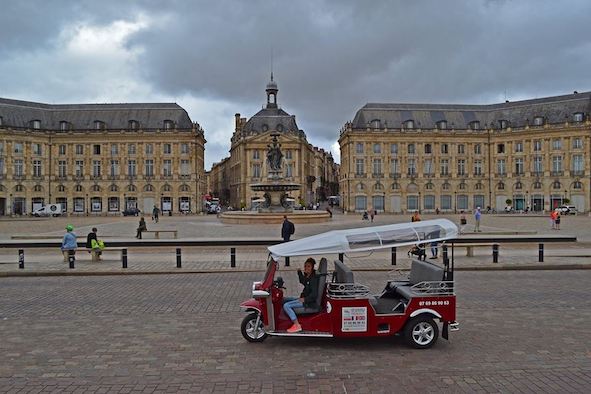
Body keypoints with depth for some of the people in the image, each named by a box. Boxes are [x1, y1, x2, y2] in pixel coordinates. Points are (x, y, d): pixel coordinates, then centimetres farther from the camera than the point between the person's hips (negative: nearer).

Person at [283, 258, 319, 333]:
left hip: (309, 302, -10)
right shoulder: (307, 276, 10)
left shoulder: (314, 279, -18)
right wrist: (299, 272, 21)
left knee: (286, 305, -22)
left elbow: (314, 294, -23)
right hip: (304, 298, 10)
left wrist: (305, 299, -25)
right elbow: (302, 282, 34)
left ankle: (297, 326, -21)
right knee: (284, 300, 15)